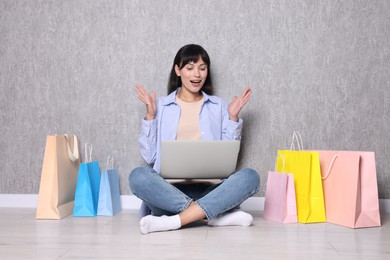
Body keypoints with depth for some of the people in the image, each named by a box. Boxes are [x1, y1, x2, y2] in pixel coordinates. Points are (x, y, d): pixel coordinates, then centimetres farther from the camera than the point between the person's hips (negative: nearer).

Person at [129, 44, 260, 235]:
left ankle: (174, 221, -32)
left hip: (209, 190, 1)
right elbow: (150, 156, 4)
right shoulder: (161, 106, 11)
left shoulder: (219, 106, 15)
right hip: (169, 190, -1)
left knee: (249, 176, -26)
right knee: (138, 176, -31)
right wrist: (150, 115, -1)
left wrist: (233, 117, 2)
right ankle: (217, 214, -29)